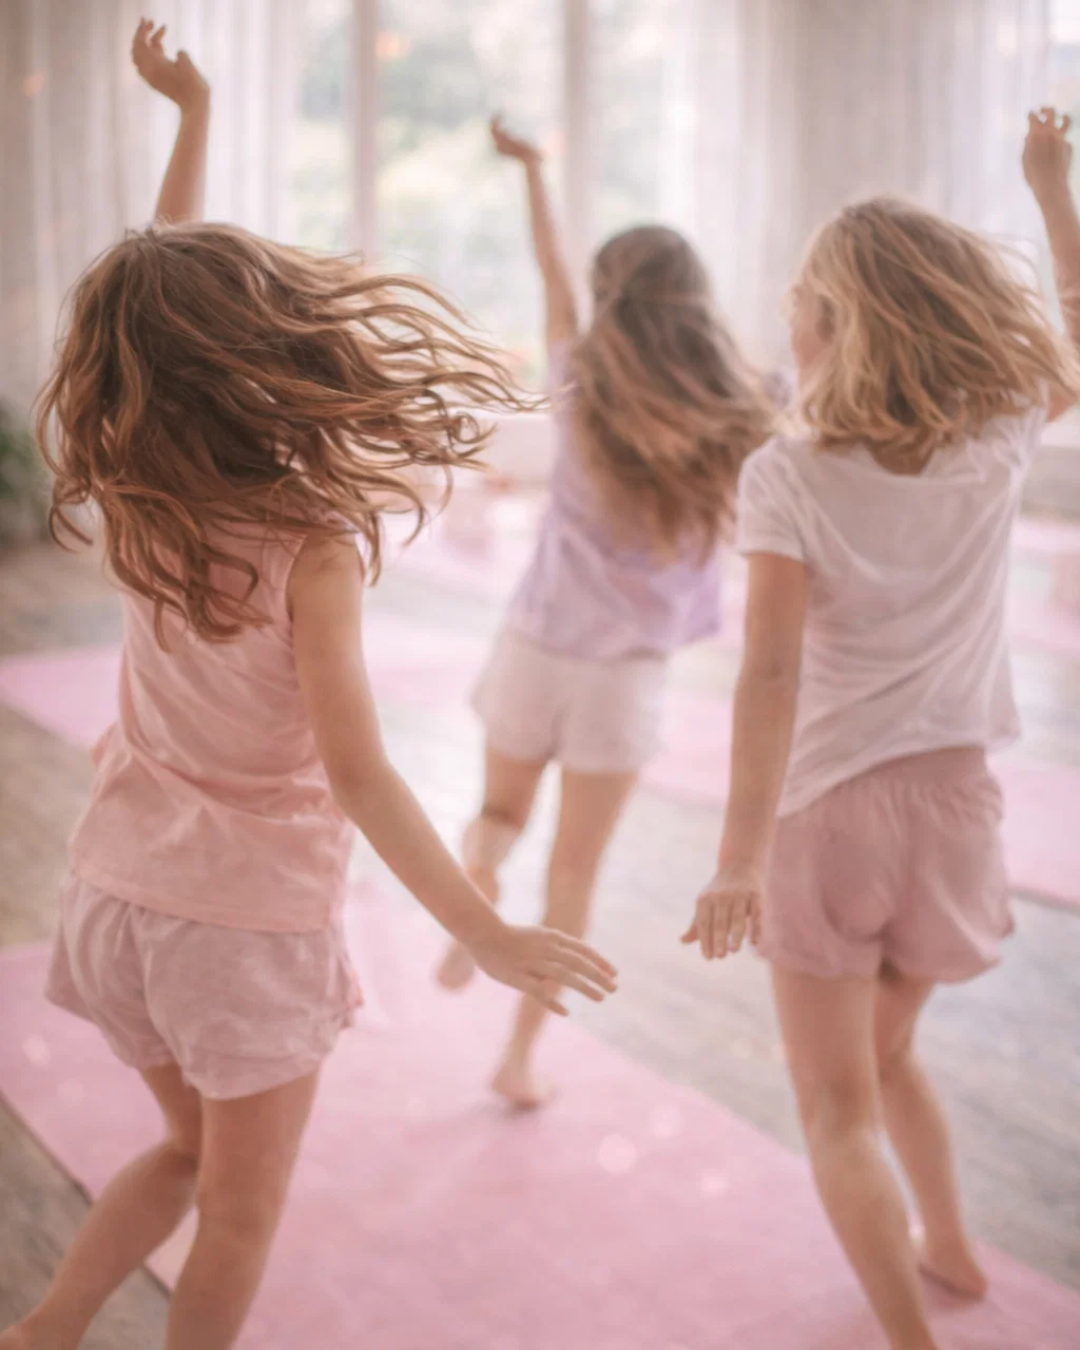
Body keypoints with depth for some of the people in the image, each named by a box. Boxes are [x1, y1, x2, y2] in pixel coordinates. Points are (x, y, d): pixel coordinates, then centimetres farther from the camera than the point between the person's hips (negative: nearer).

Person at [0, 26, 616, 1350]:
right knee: (240, 1213, 15)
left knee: (189, 1152, 28)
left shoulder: (135, 499, -5)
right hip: (250, 920, -6)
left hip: (120, 892, 6)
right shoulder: (313, 545, -22)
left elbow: (154, 291, 9)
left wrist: (190, 112, 15)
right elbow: (355, 774, -26)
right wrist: (490, 936, -24)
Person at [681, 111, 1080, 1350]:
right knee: (887, 1052, 29)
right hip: (954, 793, 5)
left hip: (830, 805, -5)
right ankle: (949, 1246, 45)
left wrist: (739, 860, -20)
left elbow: (771, 675, -22)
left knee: (837, 1111, 9)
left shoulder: (788, 477, -16)